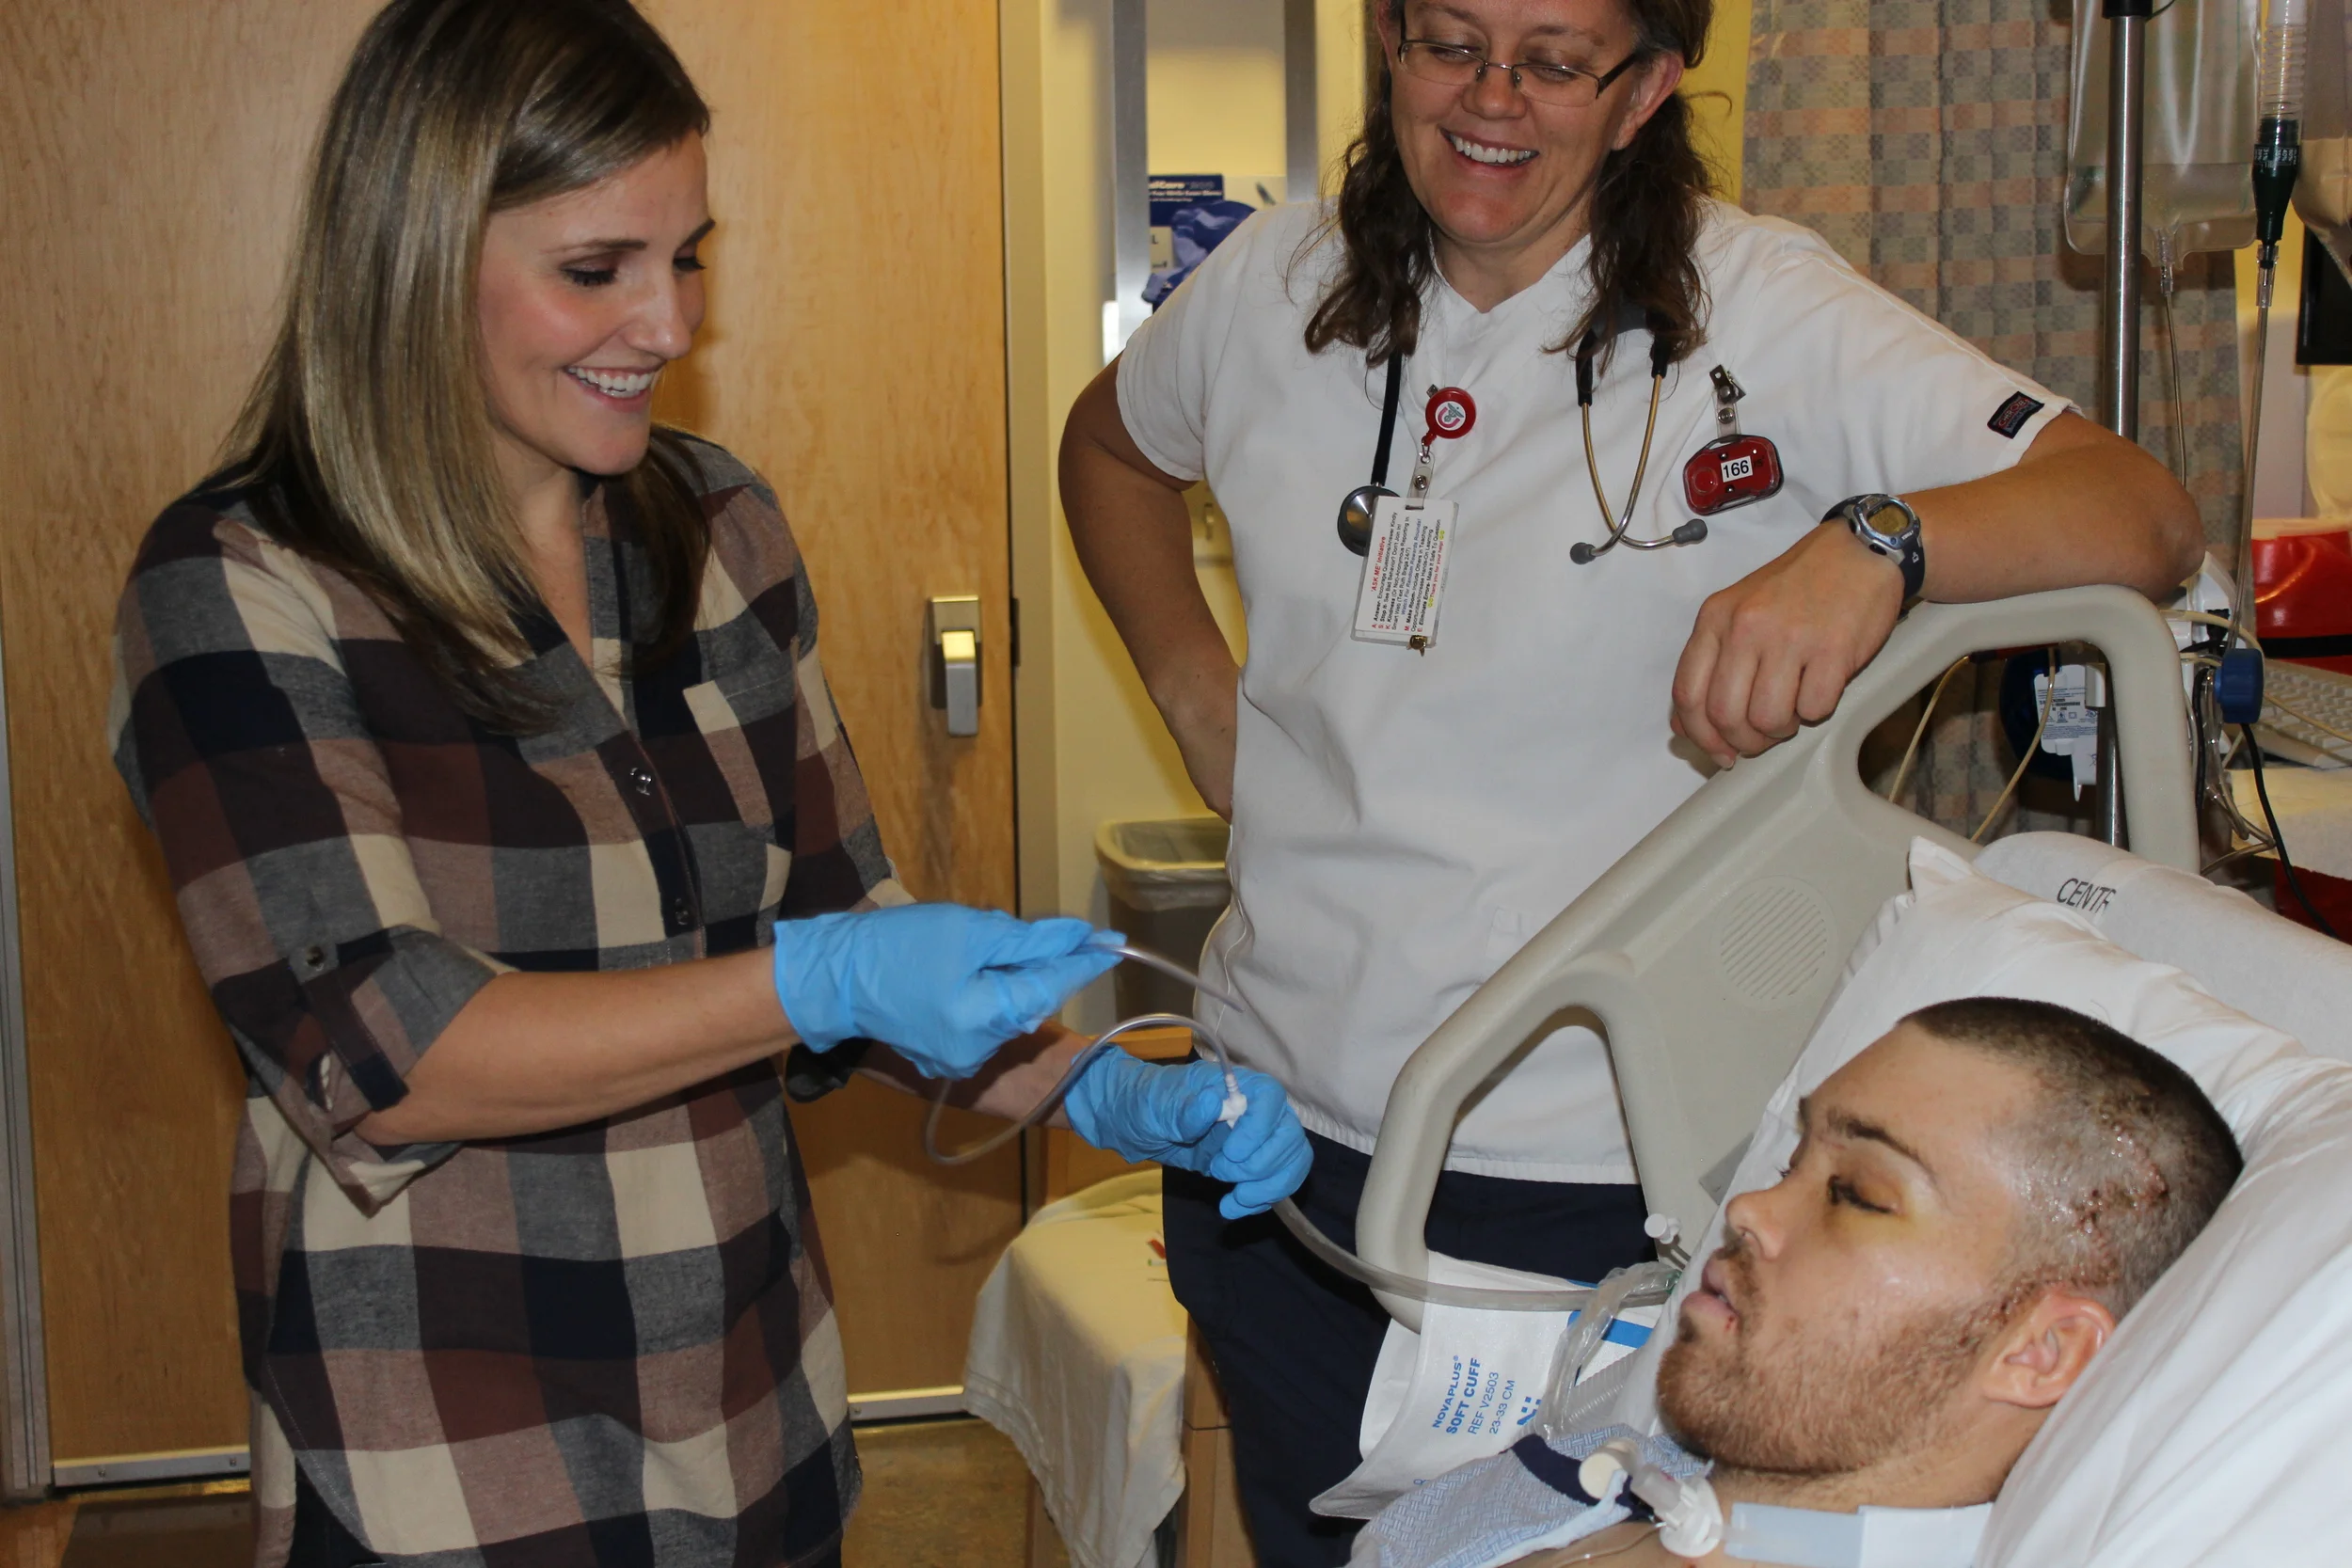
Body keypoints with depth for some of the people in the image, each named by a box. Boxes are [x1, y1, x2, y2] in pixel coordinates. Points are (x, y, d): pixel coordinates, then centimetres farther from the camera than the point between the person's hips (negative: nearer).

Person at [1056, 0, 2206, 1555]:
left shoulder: (1754, 307, -10)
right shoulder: (1277, 287, 3)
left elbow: (2150, 517, -17)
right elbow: (1109, 445, 25)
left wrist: (1875, 543, -36)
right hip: (1285, 1128, 4)